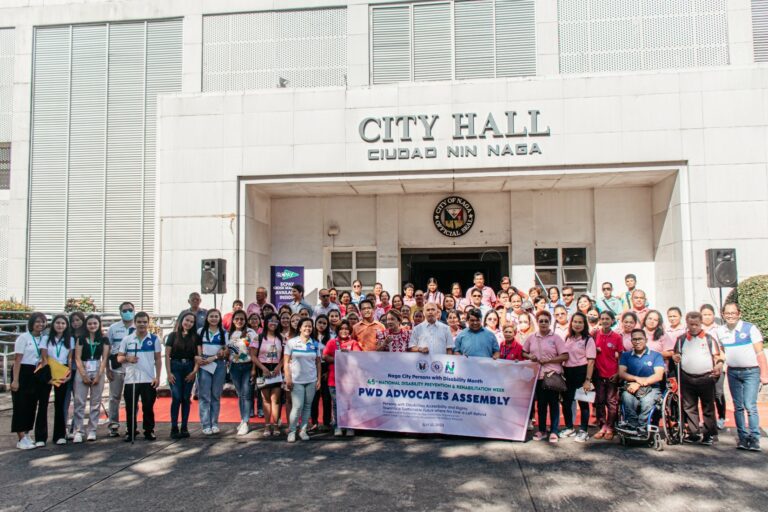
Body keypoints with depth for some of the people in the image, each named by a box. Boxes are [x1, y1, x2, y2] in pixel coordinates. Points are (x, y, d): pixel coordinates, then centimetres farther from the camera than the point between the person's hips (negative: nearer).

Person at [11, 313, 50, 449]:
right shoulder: (23, 337, -8)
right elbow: (17, 359, -10)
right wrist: (15, 380, -14)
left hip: (36, 375, 6)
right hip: (23, 373, -6)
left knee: (31, 406, 10)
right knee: (21, 405, -3)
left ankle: (26, 436, 19)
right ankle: (22, 439, -1)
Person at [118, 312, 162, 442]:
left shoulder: (154, 339, 2)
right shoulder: (127, 339, 3)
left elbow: (158, 359, 4)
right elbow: (119, 358, 6)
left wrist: (157, 377, -3)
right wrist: (127, 358, -16)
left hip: (149, 379, -1)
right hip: (131, 380, 1)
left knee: (148, 407, 4)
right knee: (130, 408, 6)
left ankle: (149, 431, 16)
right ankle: (130, 432, 18)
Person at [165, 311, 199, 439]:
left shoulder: (195, 337, 8)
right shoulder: (173, 335, 3)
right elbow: (167, 355, 0)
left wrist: (194, 371, -6)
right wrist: (168, 373, -7)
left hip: (189, 368, 2)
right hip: (175, 367, -2)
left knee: (186, 398, 4)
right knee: (176, 397, -8)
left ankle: (184, 427, 10)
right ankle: (174, 428, -2)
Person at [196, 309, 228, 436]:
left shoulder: (224, 333, 9)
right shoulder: (201, 331, 9)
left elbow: (226, 351, 3)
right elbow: (197, 347, 5)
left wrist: (213, 358, -10)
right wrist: (197, 357, -15)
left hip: (219, 365, 1)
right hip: (204, 365, -1)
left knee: (216, 395, 5)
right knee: (204, 395, -3)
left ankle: (214, 423, 12)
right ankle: (206, 425, -1)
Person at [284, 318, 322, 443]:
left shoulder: (315, 344, 7)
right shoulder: (291, 342, -1)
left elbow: (318, 363, 10)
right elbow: (286, 362, -2)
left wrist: (319, 379, 4)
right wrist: (288, 379, -8)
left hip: (311, 380, 3)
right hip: (296, 380, -3)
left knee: (307, 406, 6)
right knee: (297, 406, -8)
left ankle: (303, 430, 16)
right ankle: (292, 431, 6)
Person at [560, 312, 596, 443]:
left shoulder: (588, 340, -7)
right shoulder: (568, 338, 9)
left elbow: (591, 361, -11)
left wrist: (588, 380, -17)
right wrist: (562, 373, 7)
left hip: (581, 372, -5)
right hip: (568, 372, 5)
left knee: (583, 402, 4)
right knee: (566, 401, 10)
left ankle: (583, 431, 15)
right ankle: (569, 427, 26)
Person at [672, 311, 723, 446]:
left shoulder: (709, 339, 4)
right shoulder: (681, 339, 10)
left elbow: (717, 356, 4)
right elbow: (676, 354, 18)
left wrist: (718, 364, -16)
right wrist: (676, 357, -5)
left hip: (706, 378, -2)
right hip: (687, 378, 3)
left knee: (708, 407, 3)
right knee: (689, 407, 7)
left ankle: (709, 434, 11)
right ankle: (693, 434, 16)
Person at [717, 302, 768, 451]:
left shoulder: (750, 328, -6)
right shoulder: (720, 331, 6)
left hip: (751, 371, -4)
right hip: (732, 372, 4)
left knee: (750, 406, -11)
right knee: (738, 407, 8)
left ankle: (754, 439, -5)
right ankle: (743, 437, 15)